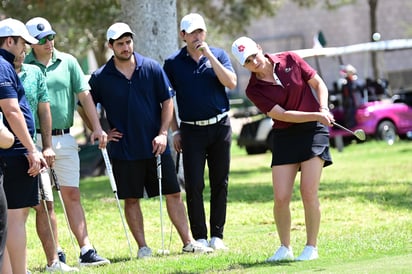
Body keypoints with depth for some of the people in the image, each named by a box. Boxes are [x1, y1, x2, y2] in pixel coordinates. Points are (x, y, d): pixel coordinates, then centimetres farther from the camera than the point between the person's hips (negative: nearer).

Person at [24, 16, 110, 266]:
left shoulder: (67, 62, 7)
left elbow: (84, 95, 7)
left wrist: (97, 127, -1)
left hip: (64, 138, 2)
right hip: (35, 140, -2)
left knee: (72, 194, 3)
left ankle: (86, 250, 1)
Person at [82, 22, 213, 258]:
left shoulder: (152, 68, 0)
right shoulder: (101, 78, -2)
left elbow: (167, 101, 3)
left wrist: (163, 133, -6)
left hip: (156, 147, 1)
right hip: (124, 150, -1)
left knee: (173, 194, 4)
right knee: (131, 199, 3)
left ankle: (189, 242, 11)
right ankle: (143, 247, 12)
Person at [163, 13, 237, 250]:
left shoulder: (218, 55, 5)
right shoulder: (173, 63, 3)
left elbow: (231, 83, -11)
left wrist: (209, 56, -15)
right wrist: (175, 131, 3)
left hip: (220, 126, 1)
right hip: (192, 130, -1)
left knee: (220, 184, 3)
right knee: (194, 185, -6)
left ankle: (217, 236, 10)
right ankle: (199, 237, 0)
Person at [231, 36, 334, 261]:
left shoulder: (290, 60, -2)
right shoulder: (254, 90, -6)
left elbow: (319, 84, 6)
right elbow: (282, 115, -12)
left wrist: (324, 110, -11)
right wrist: (316, 115, -21)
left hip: (313, 130, -1)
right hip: (284, 136, 1)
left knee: (308, 192, -11)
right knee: (281, 198, -6)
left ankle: (311, 247, 1)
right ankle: (285, 248, 12)